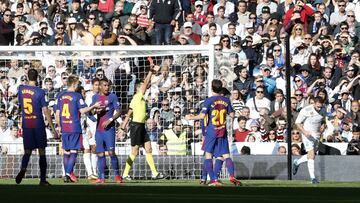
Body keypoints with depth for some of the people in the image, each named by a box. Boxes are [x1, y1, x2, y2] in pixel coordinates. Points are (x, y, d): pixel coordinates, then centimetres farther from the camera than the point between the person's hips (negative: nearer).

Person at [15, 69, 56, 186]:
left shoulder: (21, 89, 1)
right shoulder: (40, 92, -10)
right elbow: (45, 111, -12)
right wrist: (53, 128, -9)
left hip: (26, 125, 3)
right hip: (38, 125, -3)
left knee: (27, 151, 6)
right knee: (42, 152, 7)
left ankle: (23, 169, -24)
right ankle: (43, 179, 7)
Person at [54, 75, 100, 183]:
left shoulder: (60, 95, 7)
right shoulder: (77, 96, -8)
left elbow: (57, 113, 9)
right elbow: (82, 110, -12)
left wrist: (59, 126, 18)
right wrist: (94, 106, -1)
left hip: (64, 128, 5)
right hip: (75, 127, -5)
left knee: (66, 152, 12)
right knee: (73, 151, -3)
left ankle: (67, 175, 12)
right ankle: (68, 173, -15)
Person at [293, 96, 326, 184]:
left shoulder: (323, 111, -1)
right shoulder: (306, 110, -17)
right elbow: (297, 122, -9)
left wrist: (322, 127, -4)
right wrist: (304, 131, -23)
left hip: (317, 135, 6)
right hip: (308, 134, -6)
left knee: (311, 156, 12)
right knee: (311, 156, -15)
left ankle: (296, 162, 41)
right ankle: (313, 178, -12)